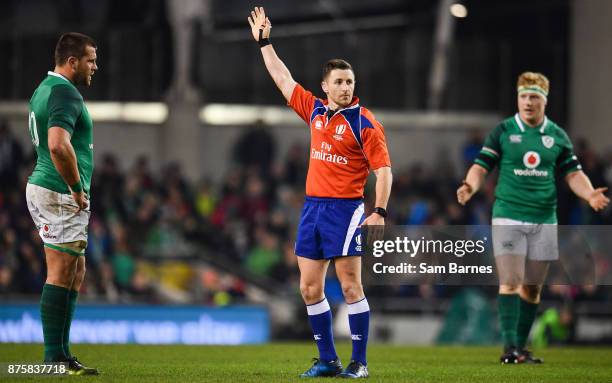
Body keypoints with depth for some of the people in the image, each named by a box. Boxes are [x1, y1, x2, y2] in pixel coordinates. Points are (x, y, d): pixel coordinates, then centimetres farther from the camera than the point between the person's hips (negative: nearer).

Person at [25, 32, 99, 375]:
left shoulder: (45, 88, 17)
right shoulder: (65, 94, -16)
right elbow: (59, 145, -31)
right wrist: (77, 188, -19)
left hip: (44, 189, 10)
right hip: (61, 195, -10)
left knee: (75, 273, 13)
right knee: (61, 275, -7)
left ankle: (60, 353, 14)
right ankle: (55, 358, -6)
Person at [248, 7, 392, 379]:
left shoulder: (365, 123, -7)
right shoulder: (315, 110, 9)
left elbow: (384, 169, -10)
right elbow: (283, 78, 21)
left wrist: (380, 211, -20)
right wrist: (264, 42, 24)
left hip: (344, 209, -6)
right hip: (312, 206, 6)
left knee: (350, 286, -6)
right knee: (310, 288, 6)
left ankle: (359, 362, -1)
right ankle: (328, 360, 14)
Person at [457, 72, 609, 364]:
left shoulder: (557, 136, 8)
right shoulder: (503, 131, 1)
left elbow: (573, 173, 9)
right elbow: (481, 167, -2)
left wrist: (589, 194, -11)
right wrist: (469, 186, -23)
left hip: (544, 219, 3)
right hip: (508, 216, -3)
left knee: (532, 288, 6)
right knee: (510, 282, -13)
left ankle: (521, 347, 16)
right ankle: (509, 345, -14)